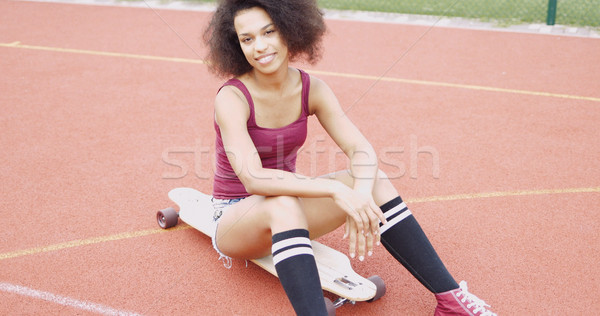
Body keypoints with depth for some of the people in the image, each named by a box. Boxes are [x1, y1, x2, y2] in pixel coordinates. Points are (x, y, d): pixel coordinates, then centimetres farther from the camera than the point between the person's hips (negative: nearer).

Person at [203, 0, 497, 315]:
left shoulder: (312, 89, -6)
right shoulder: (232, 97, -21)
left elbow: (361, 150, -15)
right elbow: (253, 178, -33)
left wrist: (361, 197, -36)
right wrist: (334, 189, -40)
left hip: (288, 205, 5)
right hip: (236, 216, -4)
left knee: (373, 181, -16)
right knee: (283, 205, -38)